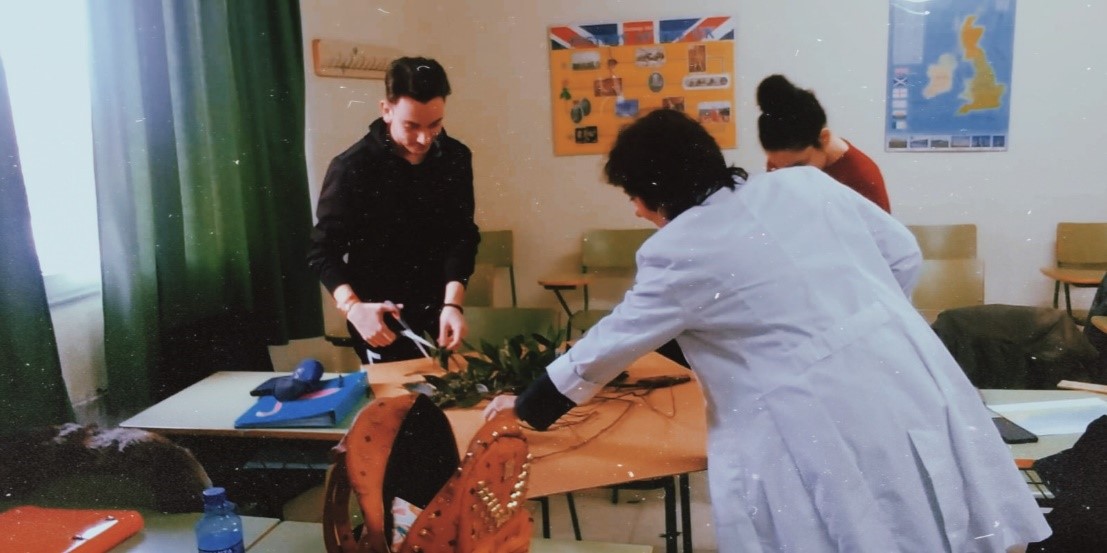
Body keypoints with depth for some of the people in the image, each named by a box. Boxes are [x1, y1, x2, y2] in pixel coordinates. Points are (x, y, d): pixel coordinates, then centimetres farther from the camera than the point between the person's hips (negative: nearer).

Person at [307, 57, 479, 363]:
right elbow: (323, 251, -12)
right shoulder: (351, 167, -16)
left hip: (437, 312, 4)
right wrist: (353, 307, -29)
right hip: (380, 319, -4)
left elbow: (462, 235, -6)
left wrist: (452, 303, -21)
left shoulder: (456, 158, -4)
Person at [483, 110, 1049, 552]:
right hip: (915, 384, 6)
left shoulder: (678, 252, -6)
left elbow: (604, 350, 3)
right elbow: (904, 256, 14)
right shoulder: (806, 182, 8)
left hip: (823, 425, -6)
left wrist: (526, 407, 18)